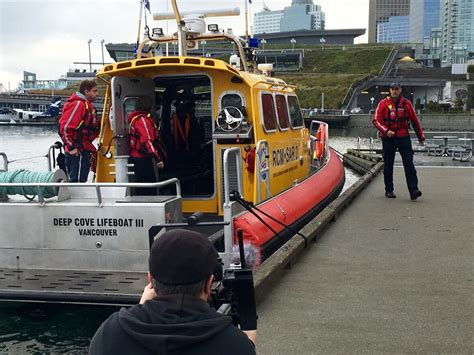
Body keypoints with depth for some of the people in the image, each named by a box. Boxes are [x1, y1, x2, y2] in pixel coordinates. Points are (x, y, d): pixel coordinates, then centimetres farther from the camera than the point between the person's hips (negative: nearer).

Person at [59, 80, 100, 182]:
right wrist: (72, 147, -20)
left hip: (84, 151, 10)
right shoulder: (78, 104, -15)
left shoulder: (87, 105, 17)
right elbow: (65, 127, -21)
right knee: (77, 180, -8)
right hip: (77, 152, -10)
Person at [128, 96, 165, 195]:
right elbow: (147, 141, -23)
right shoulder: (142, 120, -15)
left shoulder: (135, 118, 17)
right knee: (148, 189, -8)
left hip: (136, 157, 10)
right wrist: (157, 158, -25)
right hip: (142, 160, -10)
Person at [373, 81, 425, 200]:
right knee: (388, 165, 7)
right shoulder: (383, 103, 1)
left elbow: (415, 121, 13)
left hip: (403, 137, 1)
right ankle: (389, 190, 18)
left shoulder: (406, 103, 6)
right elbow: (376, 120, -4)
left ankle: (413, 190, -10)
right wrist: (386, 131, -19)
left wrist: (421, 136, 17)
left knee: (409, 163, -7)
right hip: (388, 138, -1)